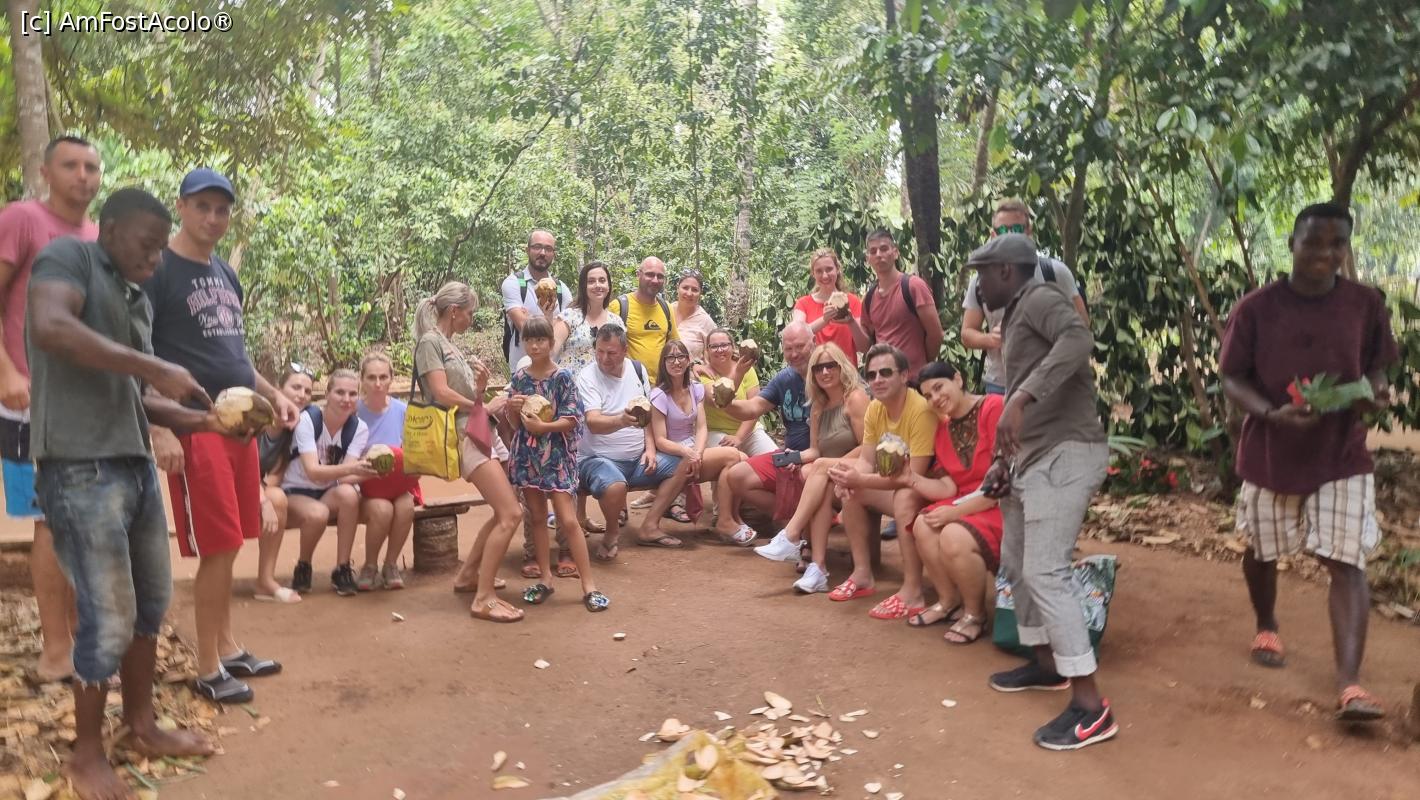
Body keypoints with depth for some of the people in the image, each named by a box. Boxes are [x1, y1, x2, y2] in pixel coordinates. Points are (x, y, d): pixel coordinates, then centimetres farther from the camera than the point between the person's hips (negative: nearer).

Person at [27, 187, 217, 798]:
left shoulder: (138, 301, 19)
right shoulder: (68, 257, -4)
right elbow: (50, 327, -25)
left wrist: (201, 419, 7)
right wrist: (156, 368, -23)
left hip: (136, 466, 8)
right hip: (81, 469, -8)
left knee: (151, 602, 15)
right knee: (109, 616, -2)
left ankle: (141, 725, 31)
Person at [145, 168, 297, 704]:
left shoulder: (226, 275, 16)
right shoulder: (158, 270, -7)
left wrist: (273, 395, 13)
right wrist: (160, 429, -21)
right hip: (194, 427, -7)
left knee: (228, 546, 13)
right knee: (219, 548, -7)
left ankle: (227, 648, 25)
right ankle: (209, 669, 6)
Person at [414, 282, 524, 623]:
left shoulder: (452, 347, 21)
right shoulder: (430, 342, -5)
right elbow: (442, 393, -16)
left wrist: (481, 385, -3)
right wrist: (485, 407, -7)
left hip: (483, 433, 10)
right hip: (465, 435, -10)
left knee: (503, 512, 15)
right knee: (511, 513, -17)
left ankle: (467, 575, 28)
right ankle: (484, 599, -14)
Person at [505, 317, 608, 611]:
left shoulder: (563, 377, -6)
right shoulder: (519, 378, 6)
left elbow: (572, 420, -10)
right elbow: (515, 424, 10)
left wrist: (542, 427, -21)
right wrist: (513, 408, -10)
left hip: (557, 456, -4)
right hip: (528, 455, 4)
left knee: (568, 520, -7)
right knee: (537, 517, 9)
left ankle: (589, 585, -2)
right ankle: (545, 580, 20)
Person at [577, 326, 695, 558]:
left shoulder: (637, 369, 6)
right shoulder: (587, 377, -13)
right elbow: (593, 423, -27)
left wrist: (650, 448, 0)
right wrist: (621, 421, -47)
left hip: (637, 459, 7)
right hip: (598, 459, -7)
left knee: (682, 467, -4)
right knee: (615, 486, -37)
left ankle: (649, 527, 1)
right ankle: (612, 532, -4)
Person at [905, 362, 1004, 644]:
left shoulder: (996, 408, -17)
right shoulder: (944, 428, 8)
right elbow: (949, 487, 3)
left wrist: (955, 512, -21)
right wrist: (911, 477, -13)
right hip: (968, 503, 7)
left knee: (954, 536, -29)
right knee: (923, 525, -15)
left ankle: (975, 614, -4)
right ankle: (949, 601, 6)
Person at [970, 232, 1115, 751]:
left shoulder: (1040, 300, -10)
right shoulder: (1016, 317, 21)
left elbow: (1078, 339, -34)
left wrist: (1020, 400, -41)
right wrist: (1003, 460, 15)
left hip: (1065, 454, -11)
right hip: (1033, 456, 11)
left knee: (1045, 572, -15)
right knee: (1016, 563, 19)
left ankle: (1090, 707, -10)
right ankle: (1045, 663, 35)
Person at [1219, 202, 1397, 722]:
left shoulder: (1366, 305, -2)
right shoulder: (1256, 308, -9)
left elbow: (1375, 367, 9)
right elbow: (1231, 379, -6)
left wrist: (1376, 392, -15)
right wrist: (1272, 414, -24)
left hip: (1343, 456, 0)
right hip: (1269, 454, 0)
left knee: (1348, 563, -8)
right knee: (1262, 552, 16)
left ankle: (1349, 685, -10)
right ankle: (1267, 627, 45)